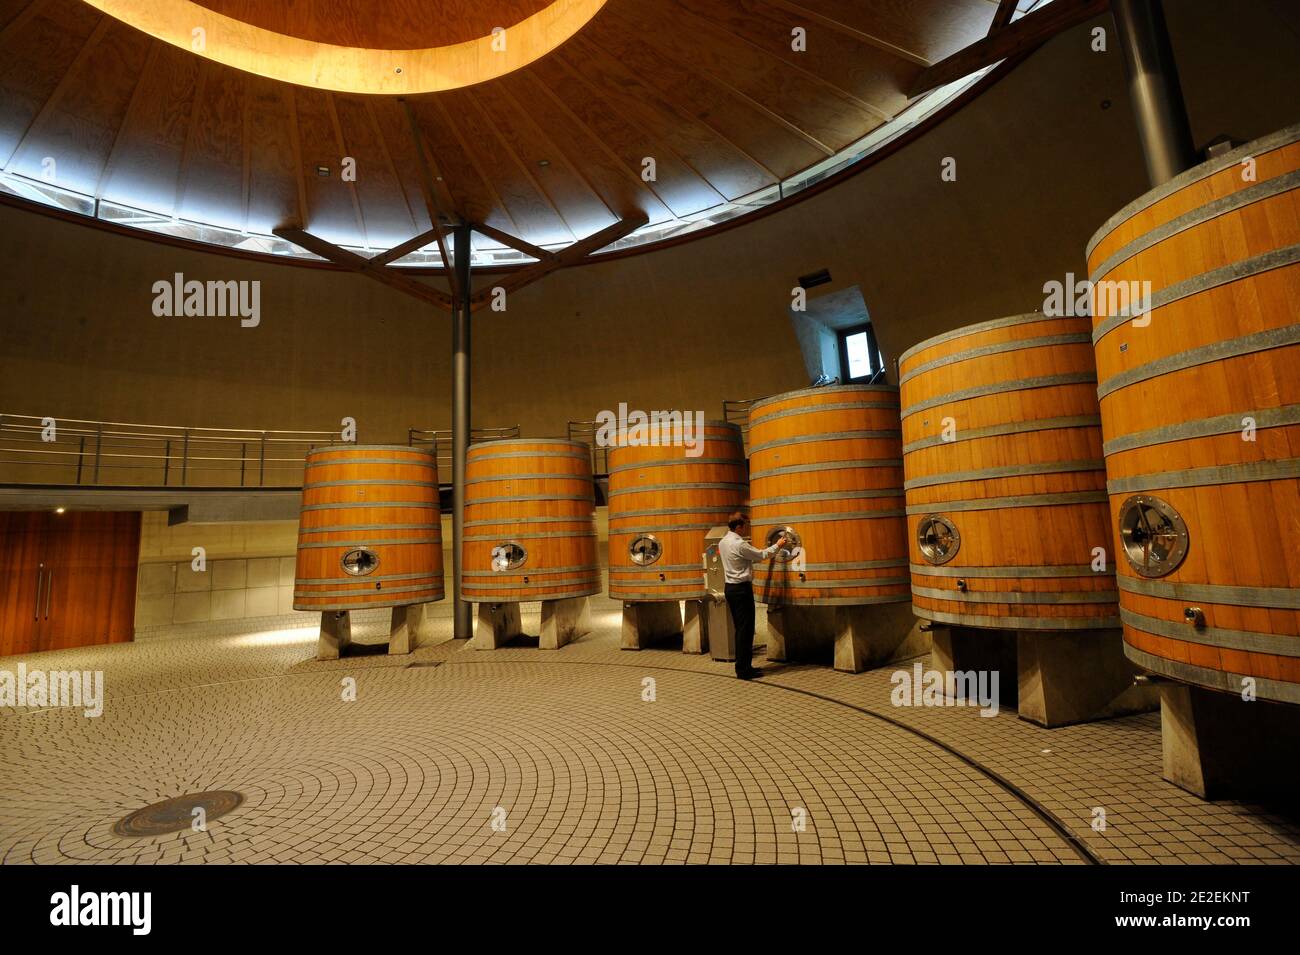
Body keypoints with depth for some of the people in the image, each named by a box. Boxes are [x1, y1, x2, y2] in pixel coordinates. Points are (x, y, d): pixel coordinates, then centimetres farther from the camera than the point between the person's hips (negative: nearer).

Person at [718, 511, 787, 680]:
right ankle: (744, 669, 1)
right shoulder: (740, 544, -18)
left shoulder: (722, 542, 9)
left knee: (740, 628, 14)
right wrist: (777, 546, 8)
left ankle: (743, 666, 20)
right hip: (742, 588, -9)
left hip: (730, 588, 9)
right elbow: (761, 555, -6)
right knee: (746, 629, -3)